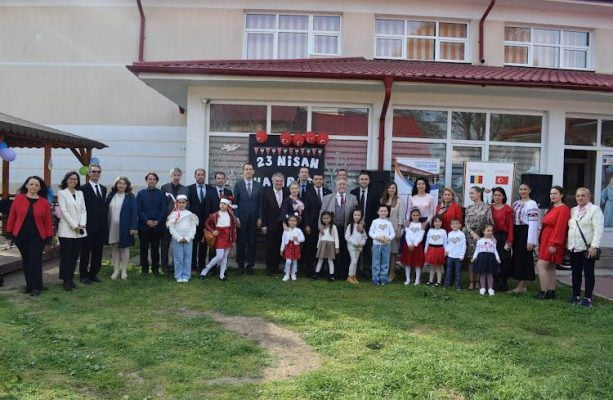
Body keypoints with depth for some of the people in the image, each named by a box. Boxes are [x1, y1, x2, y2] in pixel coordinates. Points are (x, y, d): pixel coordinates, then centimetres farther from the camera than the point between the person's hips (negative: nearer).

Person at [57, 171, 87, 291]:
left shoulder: (80, 193, 14)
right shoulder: (62, 193, 0)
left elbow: (83, 210, 10)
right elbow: (64, 211, -8)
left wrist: (82, 225, -4)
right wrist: (74, 226, -12)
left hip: (79, 231, 5)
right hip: (67, 230, -5)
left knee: (75, 256, 7)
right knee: (66, 256, -1)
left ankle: (71, 278, 15)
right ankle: (66, 281, 4)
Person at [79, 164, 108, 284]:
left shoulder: (103, 189, 13)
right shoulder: (83, 188, -5)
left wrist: (105, 224, 8)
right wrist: (82, 224, -12)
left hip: (101, 226, 5)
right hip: (88, 226, -5)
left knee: (98, 252, 10)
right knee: (85, 252, 5)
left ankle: (93, 274, 21)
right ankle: (83, 275, 14)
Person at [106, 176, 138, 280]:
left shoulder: (130, 197, -4)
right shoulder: (111, 196, 7)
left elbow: (134, 212, -7)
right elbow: (106, 210, 8)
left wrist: (133, 227, -14)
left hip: (125, 227, -3)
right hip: (112, 227, 3)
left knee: (124, 248, 4)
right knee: (114, 248, 7)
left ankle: (124, 271, 13)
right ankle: (115, 270, 15)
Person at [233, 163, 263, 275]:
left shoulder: (258, 186, 8)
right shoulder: (238, 185, 3)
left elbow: (260, 203, 7)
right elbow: (235, 202, 1)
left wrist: (260, 218, 0)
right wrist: (236, 217, -6)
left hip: (254, 219, 1)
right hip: (241, 219, -1)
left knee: (252, 243, 3)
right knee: (241, 243, 2)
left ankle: (250, 265, 12)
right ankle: (240, 265, 11)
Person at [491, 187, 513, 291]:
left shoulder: (508, 209, -2)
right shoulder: (489, 208, 7)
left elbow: (510, 225, -6)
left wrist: (509, 241, -11)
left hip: (503, 237, -3)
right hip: (492, 236, 3)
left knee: (504, 260, 0)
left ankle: (504, 282, 12)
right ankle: (496, 282, 14)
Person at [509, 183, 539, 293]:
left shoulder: (532, 204, -10)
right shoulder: (516, 203, 14)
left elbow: (533, 224, -16)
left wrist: (531, 241, -20)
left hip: (525, 233, -8)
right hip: (516, 233, 8)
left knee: (524, 259, -3)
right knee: (517, 258, 10)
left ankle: (521, 286, 4)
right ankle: (520, 284, 20)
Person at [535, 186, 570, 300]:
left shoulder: (563, 209, -13)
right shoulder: (552, 208, 16)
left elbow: (560, 227, -19)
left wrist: (554, 244, -22)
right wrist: (542, 243, 14)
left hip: (552, 242, -10)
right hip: (546, 241, 10)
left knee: (540, 266, -12)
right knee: (550, 267, 12)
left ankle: (544, 292, -7)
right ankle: (551, 292, 17)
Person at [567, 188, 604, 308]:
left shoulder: (595, 210, -3)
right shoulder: (573, 210, 15)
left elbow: (598, 229, -12)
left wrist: (594, 246, -19)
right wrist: (567, 243, 11)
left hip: (587, 248, -6)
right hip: (573, 248, 6)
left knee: (588, 273, 0)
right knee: (576, 273, 11)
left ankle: (587, 298, 4)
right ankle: (575, 295, 19)